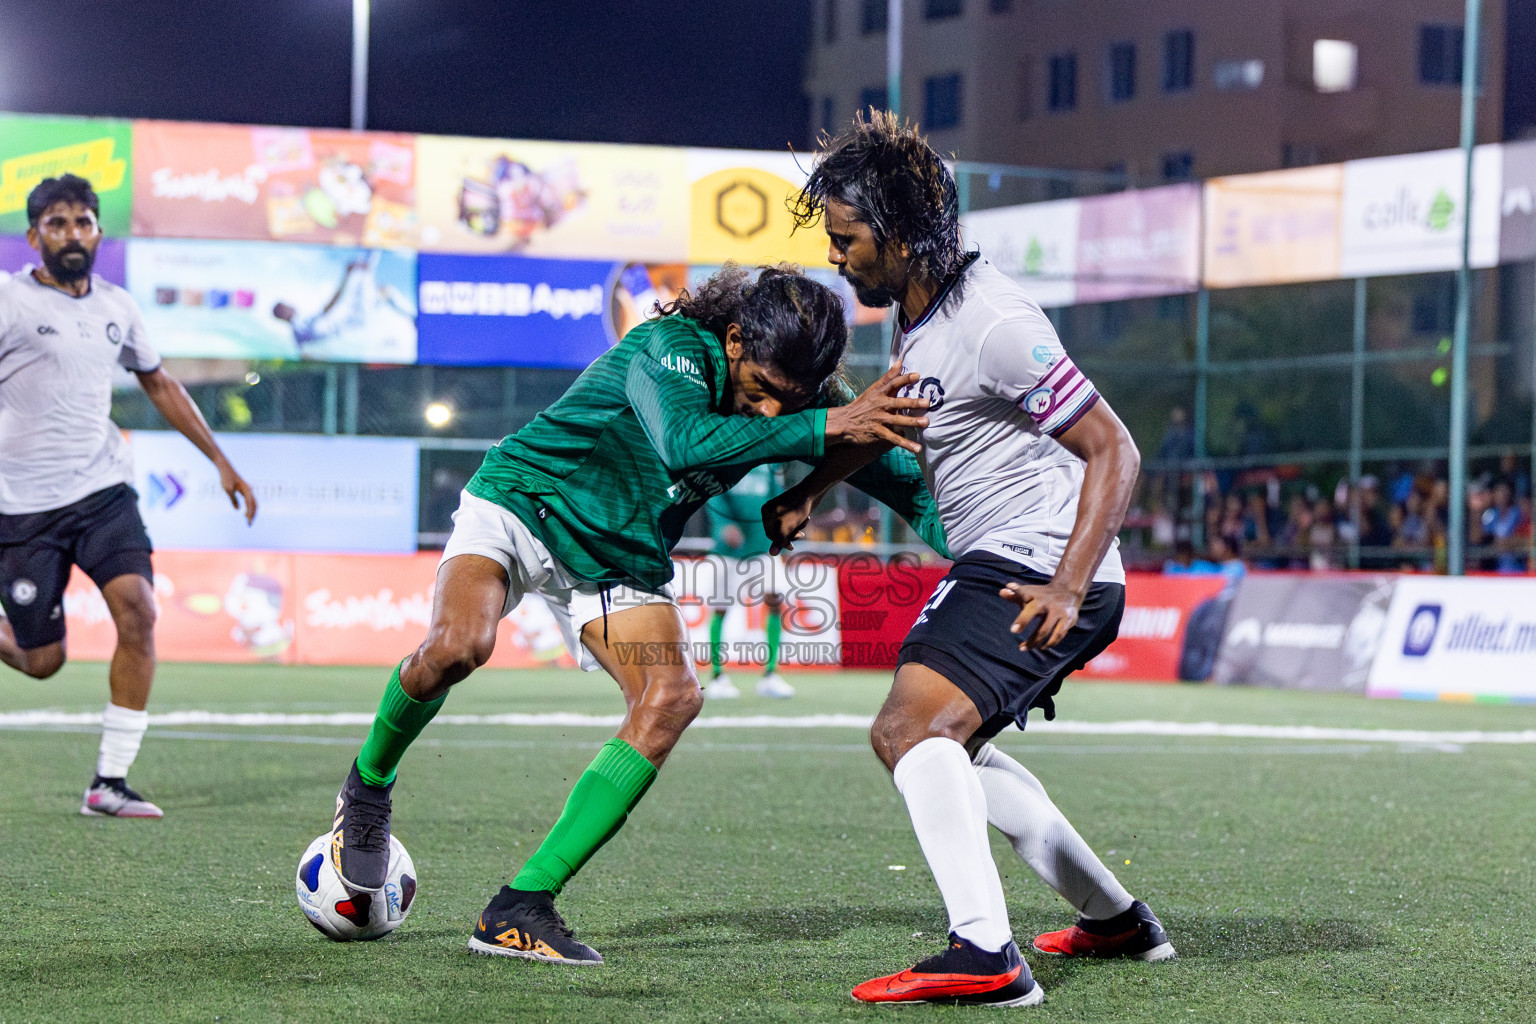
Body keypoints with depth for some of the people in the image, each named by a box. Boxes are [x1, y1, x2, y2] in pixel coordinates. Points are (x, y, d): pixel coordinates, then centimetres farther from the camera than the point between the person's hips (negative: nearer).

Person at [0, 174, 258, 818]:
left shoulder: (117, 307, 10)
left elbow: (160, 384, 24)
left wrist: (221, 461, 23)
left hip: (103, 490, 4)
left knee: (137, 610, -19)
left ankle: (110, 782, -13)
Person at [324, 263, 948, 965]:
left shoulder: (796, 400, -11)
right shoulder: (670, 347, -30)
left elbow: (896, 472, -4)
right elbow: (686, 443, -49)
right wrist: (826, 430, -56)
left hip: (621, 563, 6)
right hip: (520, 505, -6)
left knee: (672, 696, -20)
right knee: (456, 646, -33)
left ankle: (520, 910, -17)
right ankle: (368, 787, 2)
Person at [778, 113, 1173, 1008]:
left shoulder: (993, 323, -21)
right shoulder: (920, 312, 9)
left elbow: (1114, 450, -21)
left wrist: (1067, 589, -28)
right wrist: (807, 492, 22)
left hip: (1039, 574, -11)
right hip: (998, 566, 11)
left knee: (911, 729, -25)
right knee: (946, 747, 25)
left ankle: (986, 956, -36)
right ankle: (1116, 919, 32)